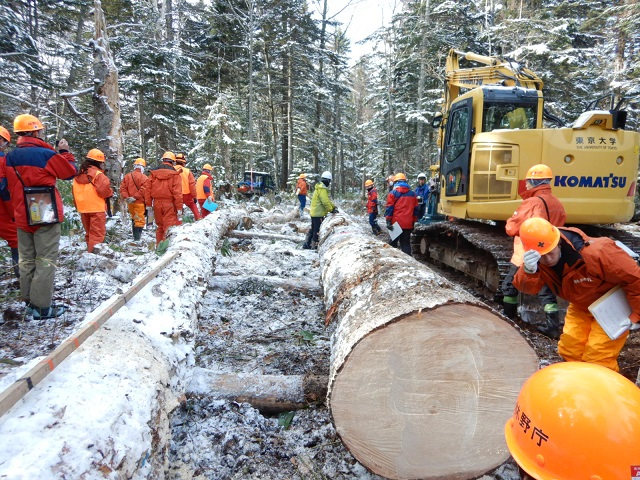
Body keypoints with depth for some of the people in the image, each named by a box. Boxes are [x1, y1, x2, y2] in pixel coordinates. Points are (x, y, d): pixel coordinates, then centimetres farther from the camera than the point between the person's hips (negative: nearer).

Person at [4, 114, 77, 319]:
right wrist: (65, 152, 12)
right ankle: (42, 306, -2)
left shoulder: (10, 157, 6)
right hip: (46, 215, -6)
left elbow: (12, 186, 16)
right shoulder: (47, 154, -13)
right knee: (45, 260, -3)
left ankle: (29, 301, 22)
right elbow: (71, 172, -1)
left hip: (22, 216, 6)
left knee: (27, 260, 13)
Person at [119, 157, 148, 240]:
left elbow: (122, 188, 3)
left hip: (130, 203, 6)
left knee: (134, 219, 23)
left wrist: (126, 197, -4)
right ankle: (137, 239, -10)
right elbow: (143, 190, -21)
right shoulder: (144, 177, -10)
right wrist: (135, 197, -17)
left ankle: (135, 236, 34)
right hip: (139, 202, -6)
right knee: (140, 221, -3)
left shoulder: (127, 176, 9)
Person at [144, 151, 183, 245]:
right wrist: (179, 208, -8)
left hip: (157, 203, 5)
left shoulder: (153, 173, 7)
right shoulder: (174, 174, -5)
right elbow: (177, 192, -10)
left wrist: (148, 204, 13)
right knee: (169, 227, -4)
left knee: (160, 226, 17)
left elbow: (148, 189, 7)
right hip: (169, 204, -4)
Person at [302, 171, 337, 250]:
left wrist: (334, 207, 14)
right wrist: (331, 210, -10)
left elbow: (328, 200, 18)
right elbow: (325, 202, -22)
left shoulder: (319, 187, 15)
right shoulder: (322, 188, -18)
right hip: (318, 213, -10)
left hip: (314, 212, 10)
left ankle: (306, 244, 22)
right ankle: (314, 245, 5)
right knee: (318, 230, -1)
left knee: (313, 229, 18)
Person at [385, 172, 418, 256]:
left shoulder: (393, 193, -3)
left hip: (396, 223, -3)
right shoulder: (412, 194, 10)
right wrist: (414, 222, 19)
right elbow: (415, 209, 13)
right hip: (408, 224, 3)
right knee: (406, 244, 8)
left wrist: (388, 221, -6)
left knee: (393, 242, 8)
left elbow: (389, 208, -8)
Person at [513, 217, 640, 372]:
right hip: (580, 308, 5)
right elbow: (528, 288, -27)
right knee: (569, 350, 4)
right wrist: (528, 271, -51)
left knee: (597, 360, -9)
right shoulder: (534, 260, -19)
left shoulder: (595, 253, -36)